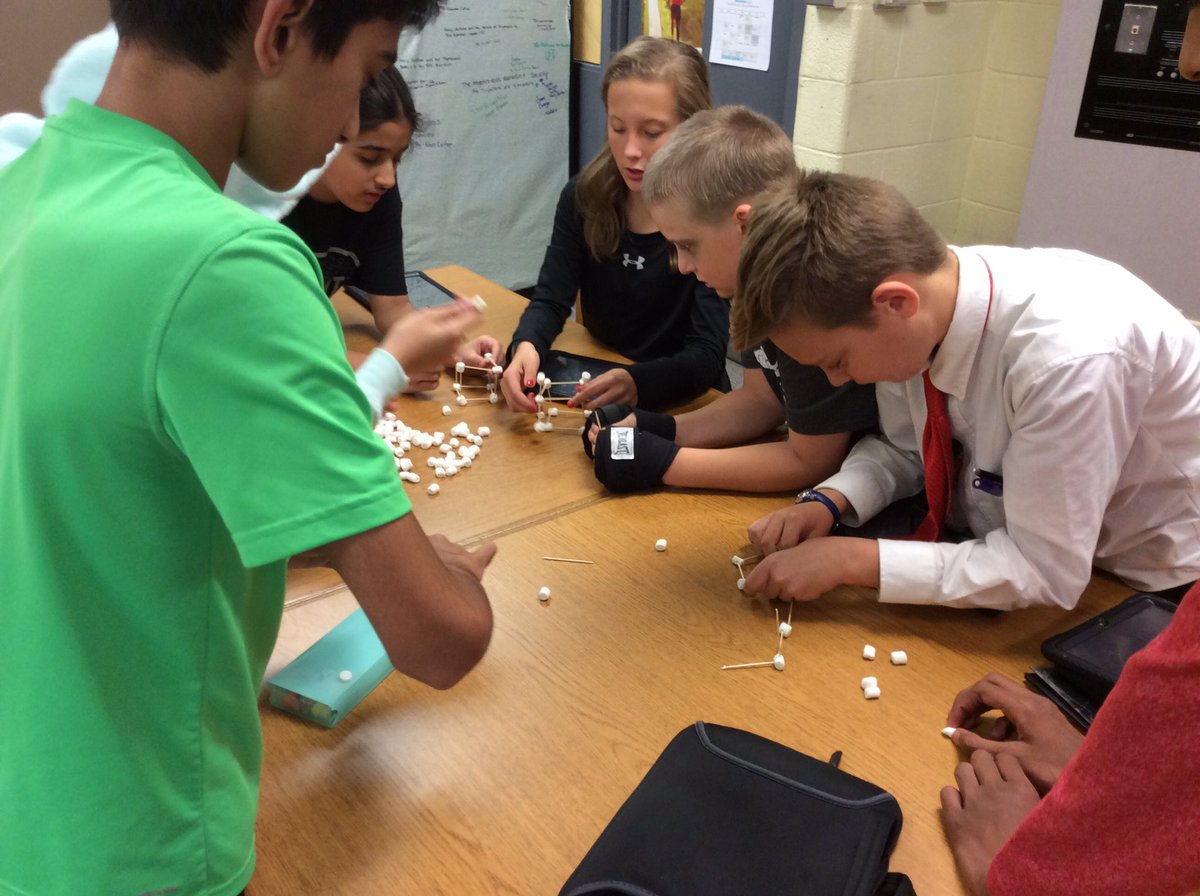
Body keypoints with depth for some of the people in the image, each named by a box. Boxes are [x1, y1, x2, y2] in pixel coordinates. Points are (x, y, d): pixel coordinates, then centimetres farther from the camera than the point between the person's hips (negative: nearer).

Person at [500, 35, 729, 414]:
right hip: (596, 388, 3)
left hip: (682, 400, -3)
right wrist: (526, 347, -28)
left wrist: (636, 382, -42)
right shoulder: (584, 195, -4)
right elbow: (551, 299, -5)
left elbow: (706, 356, -22)